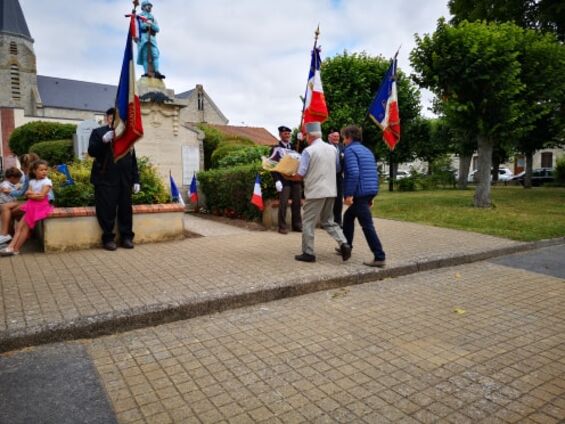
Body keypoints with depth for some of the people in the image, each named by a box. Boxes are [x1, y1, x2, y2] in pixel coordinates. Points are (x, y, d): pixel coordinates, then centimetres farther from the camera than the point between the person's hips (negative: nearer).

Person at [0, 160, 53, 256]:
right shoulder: (32, 181, 14)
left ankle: (15, 249, -7)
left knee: (26, 226, -11)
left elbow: (42, 196, -15)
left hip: (40, 206, -7)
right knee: (20, 225, -9)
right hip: (31, 206, 7)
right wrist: (35, 194, -13)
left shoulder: (47, 181, -6)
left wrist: (31, 194, -3)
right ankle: (11, 246, -15)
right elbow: (27, 194, 5)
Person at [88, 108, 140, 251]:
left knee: (126, 209, 5)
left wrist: (136, 180, 10)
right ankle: (108, 238, 6)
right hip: (105, 179, -4)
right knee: (107, 209, -5)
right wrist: (103, 141, -22)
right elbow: (91, 151, -6)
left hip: (125, 180, 4)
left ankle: (126, 236, 14)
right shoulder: (98, 132, 8)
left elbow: (133, 159, 17)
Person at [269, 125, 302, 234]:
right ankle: (282, 226, 5)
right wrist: (277, 180, -16)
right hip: (284, 179, -5)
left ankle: (297, 224, 18)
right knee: (283, 203, -4)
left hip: (296, 178, 5)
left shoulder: (294, 146, 15)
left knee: (297, 202, 8)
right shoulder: (276, 149, -2)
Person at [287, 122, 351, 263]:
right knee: (328, 221, 18)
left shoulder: (308, 151, -11)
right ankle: (344, 244, 3)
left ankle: (308, 253, 10)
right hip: (330, 191, 6)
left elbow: (300, 175, -13)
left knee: (308, 223, 5)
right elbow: (337, 169, 17)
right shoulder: (332, 149, 8)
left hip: (315, 192, -6)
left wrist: (289, 177, 5)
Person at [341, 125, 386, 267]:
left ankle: (379, 257, -8)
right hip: (369, 191, 9)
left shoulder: (350, 150, -6)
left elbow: (353, 173, -20)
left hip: (360, 193, -9)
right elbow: (374, 174, 20)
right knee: (348, 216, 23)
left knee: (367, 225, -8)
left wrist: (349, 194, -20)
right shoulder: (367, 151, 21)